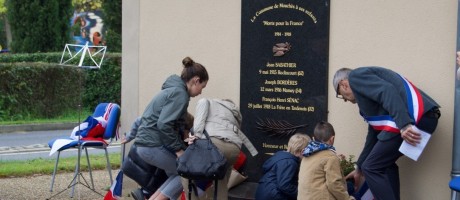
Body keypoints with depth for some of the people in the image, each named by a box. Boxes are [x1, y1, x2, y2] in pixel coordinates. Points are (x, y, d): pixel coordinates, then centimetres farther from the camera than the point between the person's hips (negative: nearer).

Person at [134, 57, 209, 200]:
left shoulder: (173, 89, 19)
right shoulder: (180, 94, -12)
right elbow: (164, 125, -23)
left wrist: (179, 145, 19)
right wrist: (178, 149, -14)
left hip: (145, 143, 10)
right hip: (153, 145, -10)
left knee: (177, 175, 15)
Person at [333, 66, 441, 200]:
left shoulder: (356, 76, 6)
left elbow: (387, 92, -14)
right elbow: (374, 134, 38)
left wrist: (404, 125, -25)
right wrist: (359, 169, 45)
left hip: (413, 119, -10)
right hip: (425, 117, 10)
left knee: (372, 168, 0)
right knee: (385, 163, 26)